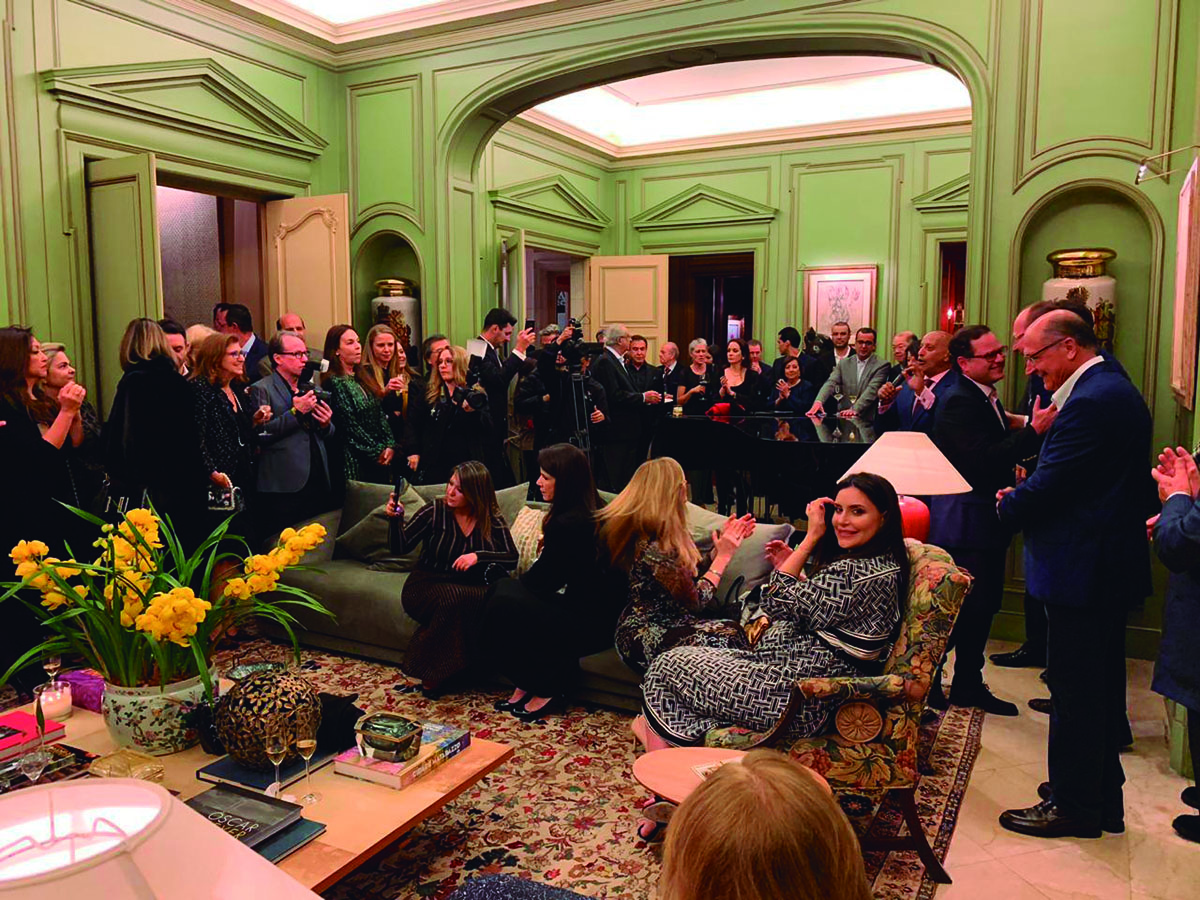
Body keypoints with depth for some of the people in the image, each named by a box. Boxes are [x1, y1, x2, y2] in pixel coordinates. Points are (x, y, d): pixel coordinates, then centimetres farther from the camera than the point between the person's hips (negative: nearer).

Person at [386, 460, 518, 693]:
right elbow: (400, 547, -6)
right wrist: (396, 519, -25)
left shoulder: (492, 520, 0)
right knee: (452, 597, -36)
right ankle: (432, 672, -16)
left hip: (468, 590, 2)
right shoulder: (434, 511, -5)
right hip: (425, 586, -2)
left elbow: (512, 558, -5)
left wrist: (478, 556, -21)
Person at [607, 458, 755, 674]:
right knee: (728, 638, -27)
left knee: (734, 630, -13)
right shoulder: (651, 546, -22)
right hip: (643, 638, -9)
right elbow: (694, 600, -16)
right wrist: (723, 556, -7)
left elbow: (693, 574, 15)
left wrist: (723, 542, 12)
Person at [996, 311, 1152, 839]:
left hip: (1081, 569, -11)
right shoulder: (1116, 389, 13)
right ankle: (1102, 798, 33)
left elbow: (1045, 488, -21)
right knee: (1101, 686, 19)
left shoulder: (1090, 403, -21)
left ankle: (1073, 806, 15)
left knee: (1074, 690, 2)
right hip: (1111, 563, 11)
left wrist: (1008, 505, -3)